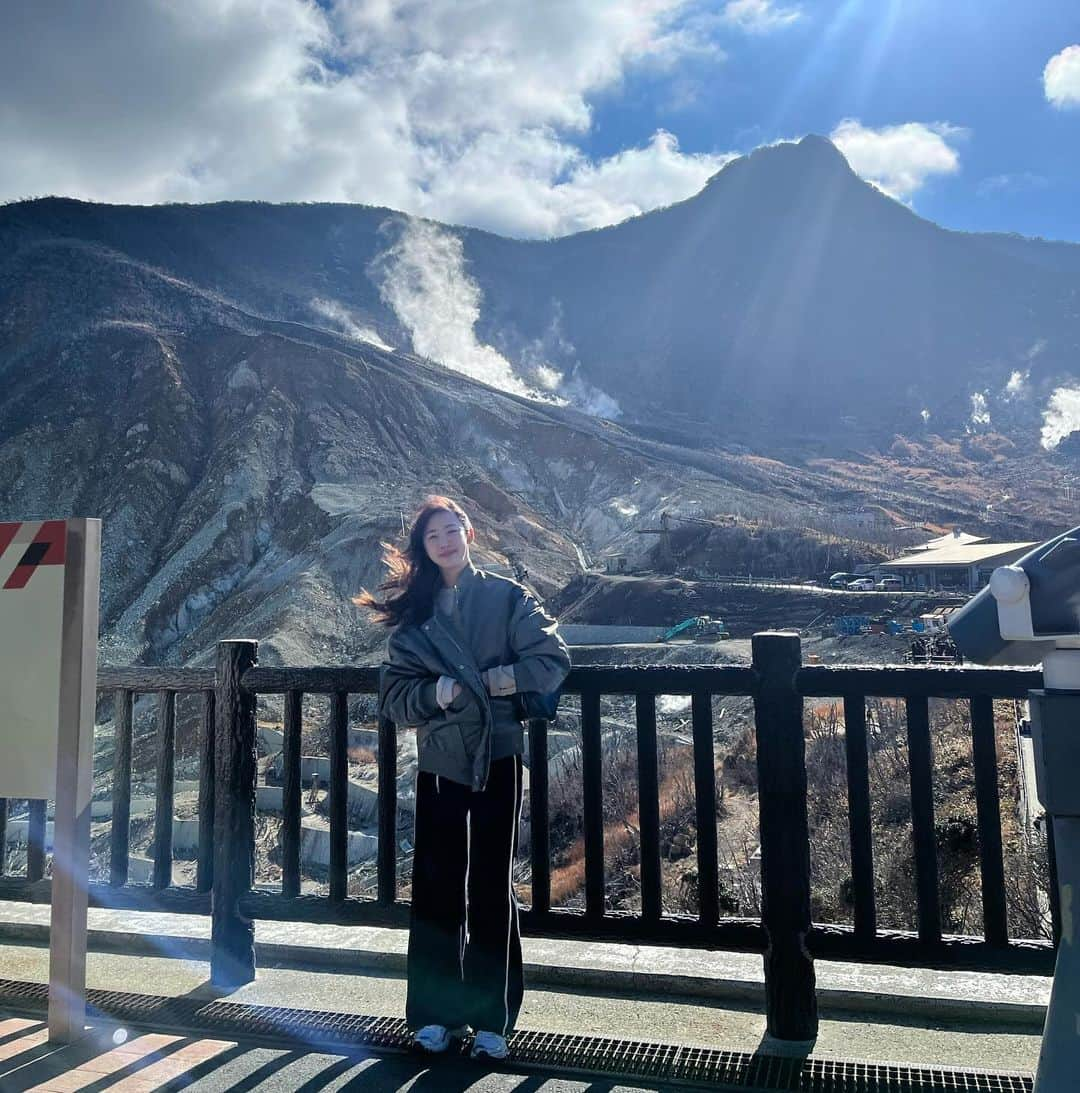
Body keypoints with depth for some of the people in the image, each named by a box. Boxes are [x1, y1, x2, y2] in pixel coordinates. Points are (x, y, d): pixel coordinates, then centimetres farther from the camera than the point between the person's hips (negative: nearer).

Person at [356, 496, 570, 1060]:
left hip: (497, 757, -2)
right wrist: (437, 693, -16)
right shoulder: (413, 612, 7)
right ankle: (435, 1013, 21)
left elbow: (553, 661, -5)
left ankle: (491, 1018, 18)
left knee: (493, 886, 5)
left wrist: (492, 681, -15)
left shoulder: (507, 598, 1)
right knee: (435, 886, 6)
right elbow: (395, 694, 3)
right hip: (439, 760, 2)